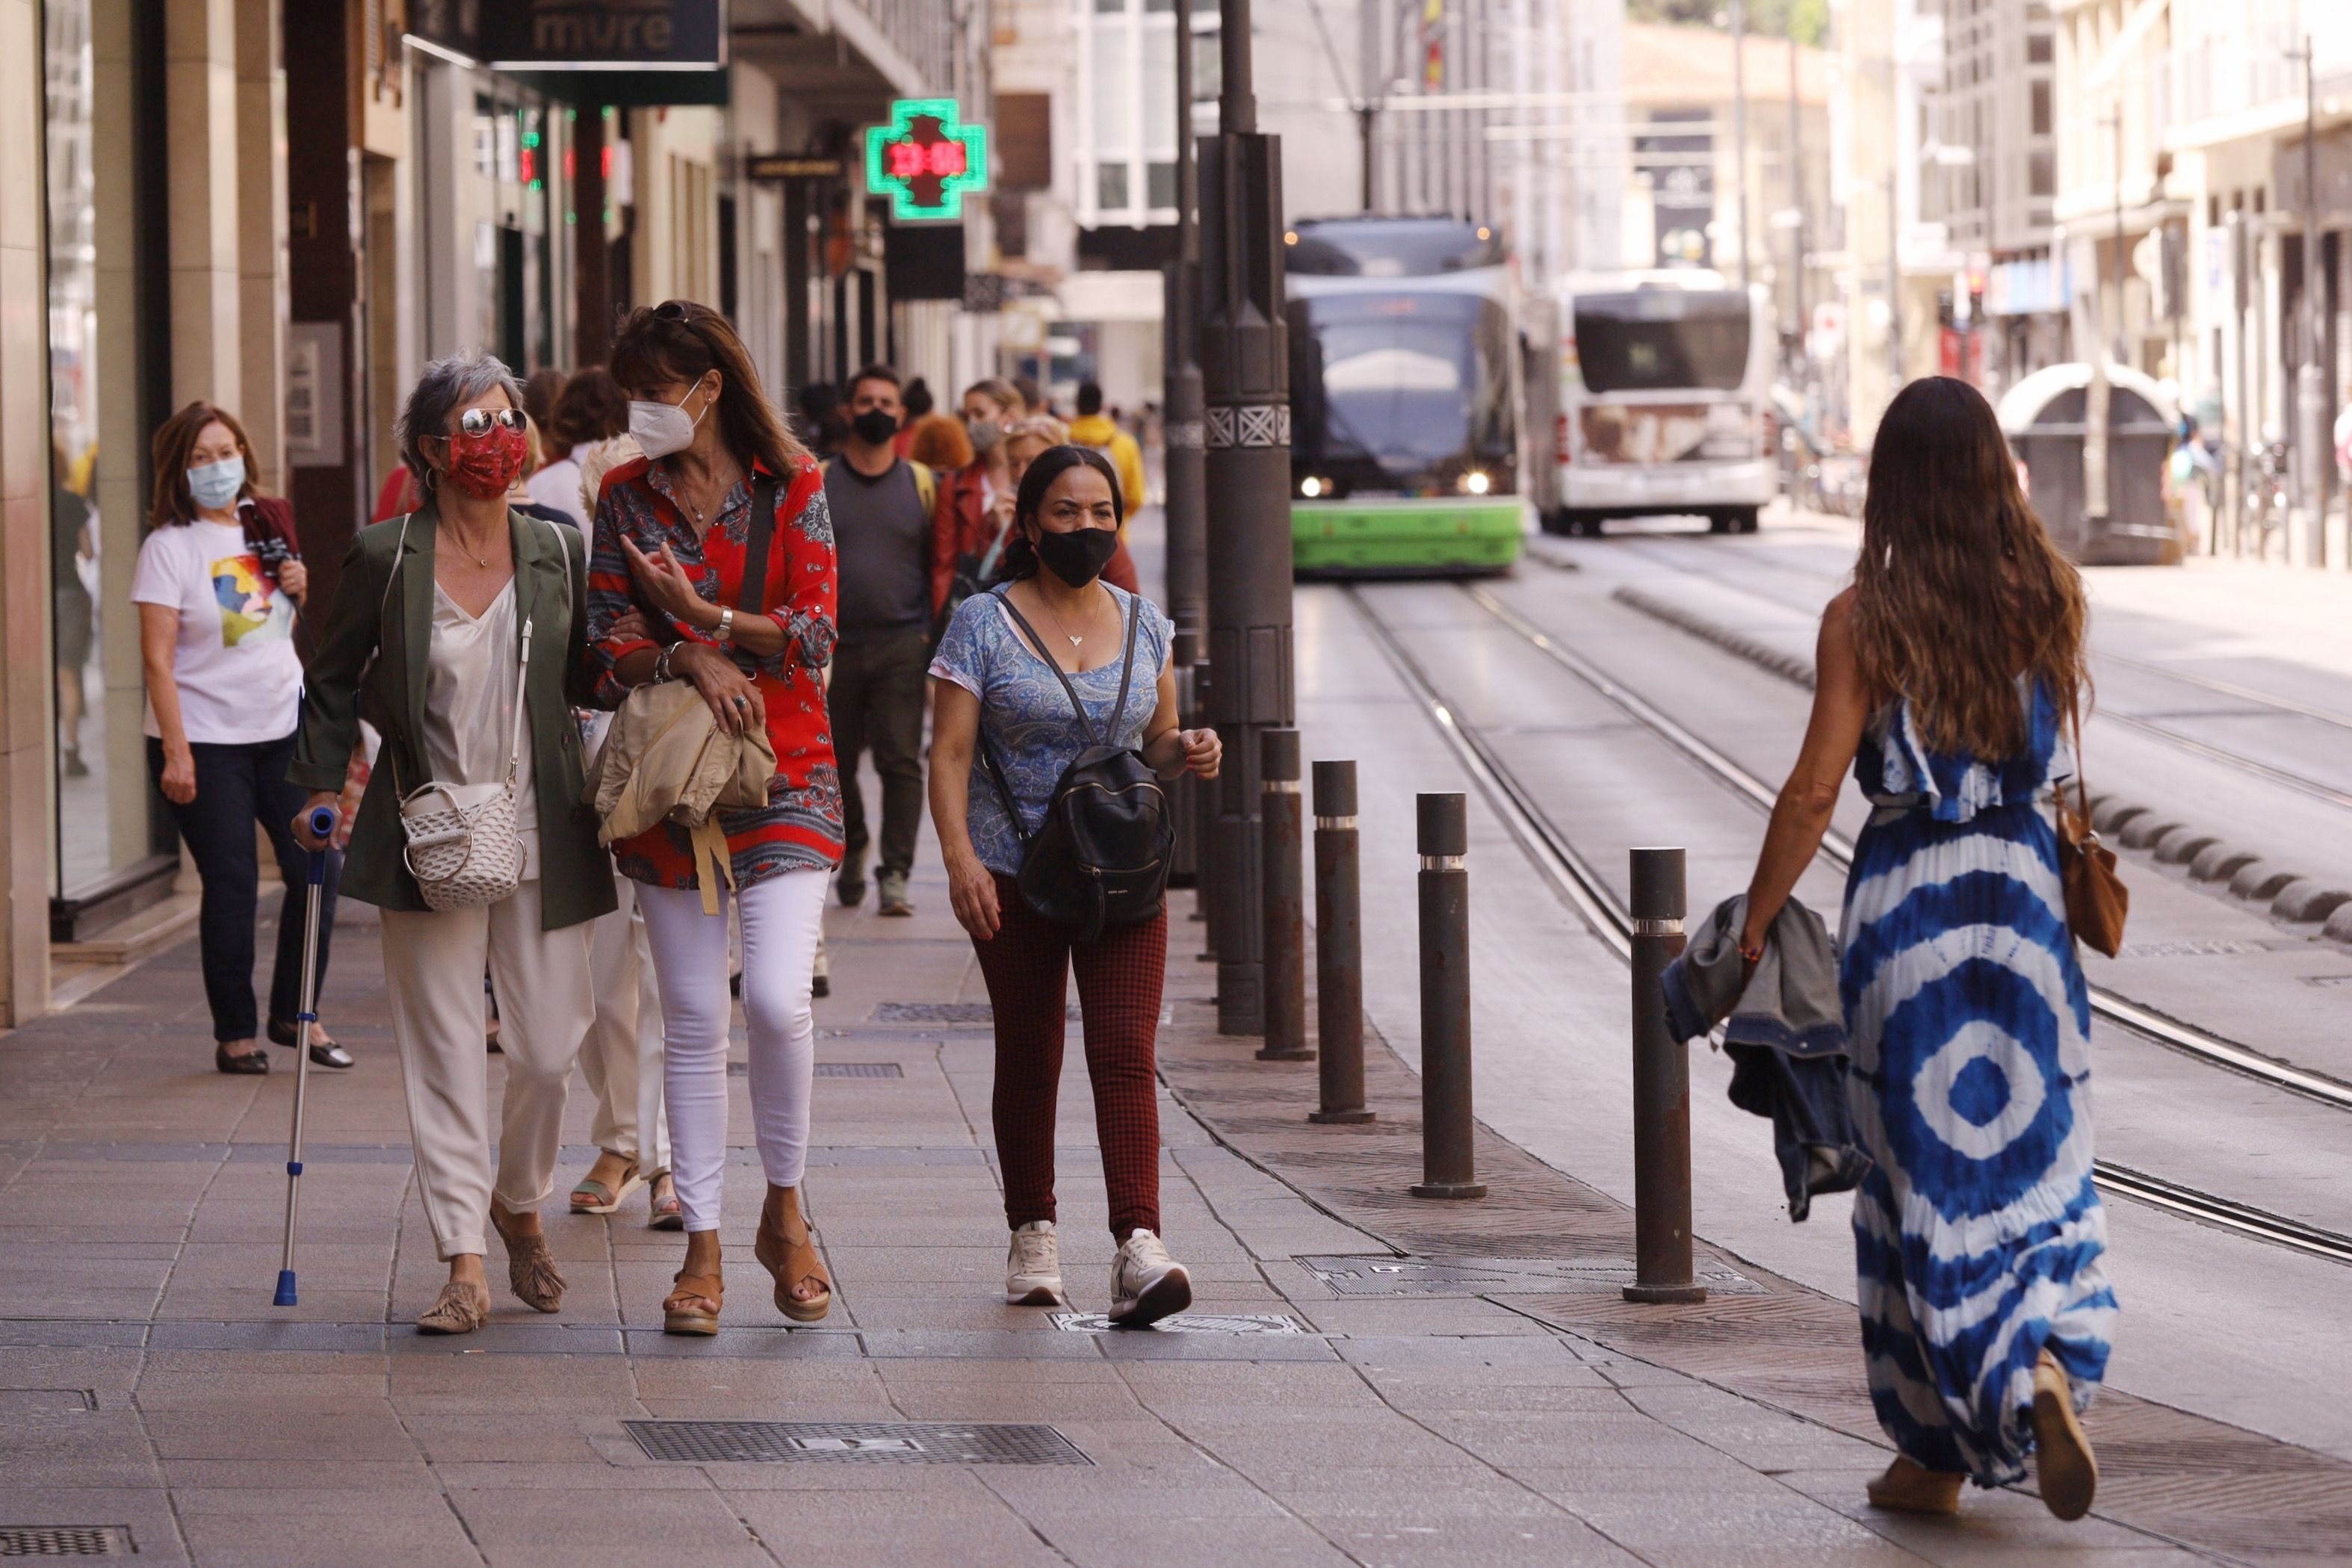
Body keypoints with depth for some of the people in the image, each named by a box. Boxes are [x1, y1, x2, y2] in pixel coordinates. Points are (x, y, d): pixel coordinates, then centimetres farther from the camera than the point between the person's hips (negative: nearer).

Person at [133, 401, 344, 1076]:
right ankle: (234, 1032, 9)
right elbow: (158, 657, -12)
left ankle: (294, 1013, 15)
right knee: (231, 884, -2)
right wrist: (175, 752, -18)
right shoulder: (171, 545, -8)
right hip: (207, 739, -5)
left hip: (285, 725, 5)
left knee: (320, 867, -1)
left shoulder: (268, 526, 9)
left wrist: (299, 586, 1)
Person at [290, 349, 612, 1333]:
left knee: (548, 1049, 2)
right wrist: (321, 786, -1)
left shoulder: (558, 553, 4)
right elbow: (336, 681, 7)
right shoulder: (383, 559, -1)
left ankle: (519, 1206, 29)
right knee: (444, 1052, -1)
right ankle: (464, 1263, 3)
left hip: (541, 839, 2)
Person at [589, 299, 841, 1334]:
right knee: (691, 1019, 4)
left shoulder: (793, 488, 1)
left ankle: (784, 1210, 6)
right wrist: (692, 663, -18)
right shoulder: (626, 500, 6)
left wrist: (703, 615, -15)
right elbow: (609, 647, 0)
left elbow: (815, 633, -7)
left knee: (777, 999, -16)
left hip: (783, 775, -2)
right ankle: (703, 1246, 10)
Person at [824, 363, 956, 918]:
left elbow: (940, 566, 8)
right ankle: (851, 851, 32)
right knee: (835, 761, 9)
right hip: (834, 644, 1)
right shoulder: (816, 483, 6)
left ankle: (895, 873, -7)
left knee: (901, 760, -9)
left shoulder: (923, 485, 8)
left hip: (903, 643, -1)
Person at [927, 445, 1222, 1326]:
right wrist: (960, 856, -20)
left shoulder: (1143, 625, 9)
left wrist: (1187, 753, -6)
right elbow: (949, 753, -7)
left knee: (1126, 1052, -11)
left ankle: (1138, 1250, -21)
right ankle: (1031, 1234, 24)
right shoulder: (984, 625, -2)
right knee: (1028, 1055, 7)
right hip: (1015, 872, -2)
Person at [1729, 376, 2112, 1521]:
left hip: (1906, 899, -2)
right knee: (2035, 1158, 9)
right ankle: (2052, 1366, -18)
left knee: (1926, 1173, 7)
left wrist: (1755, 923, -3)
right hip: (2026, 889, 2)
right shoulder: (2050, 595, 0)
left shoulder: (1864, 618, -9)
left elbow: (1815, 789, -10)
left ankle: (1936, 1455, 11)